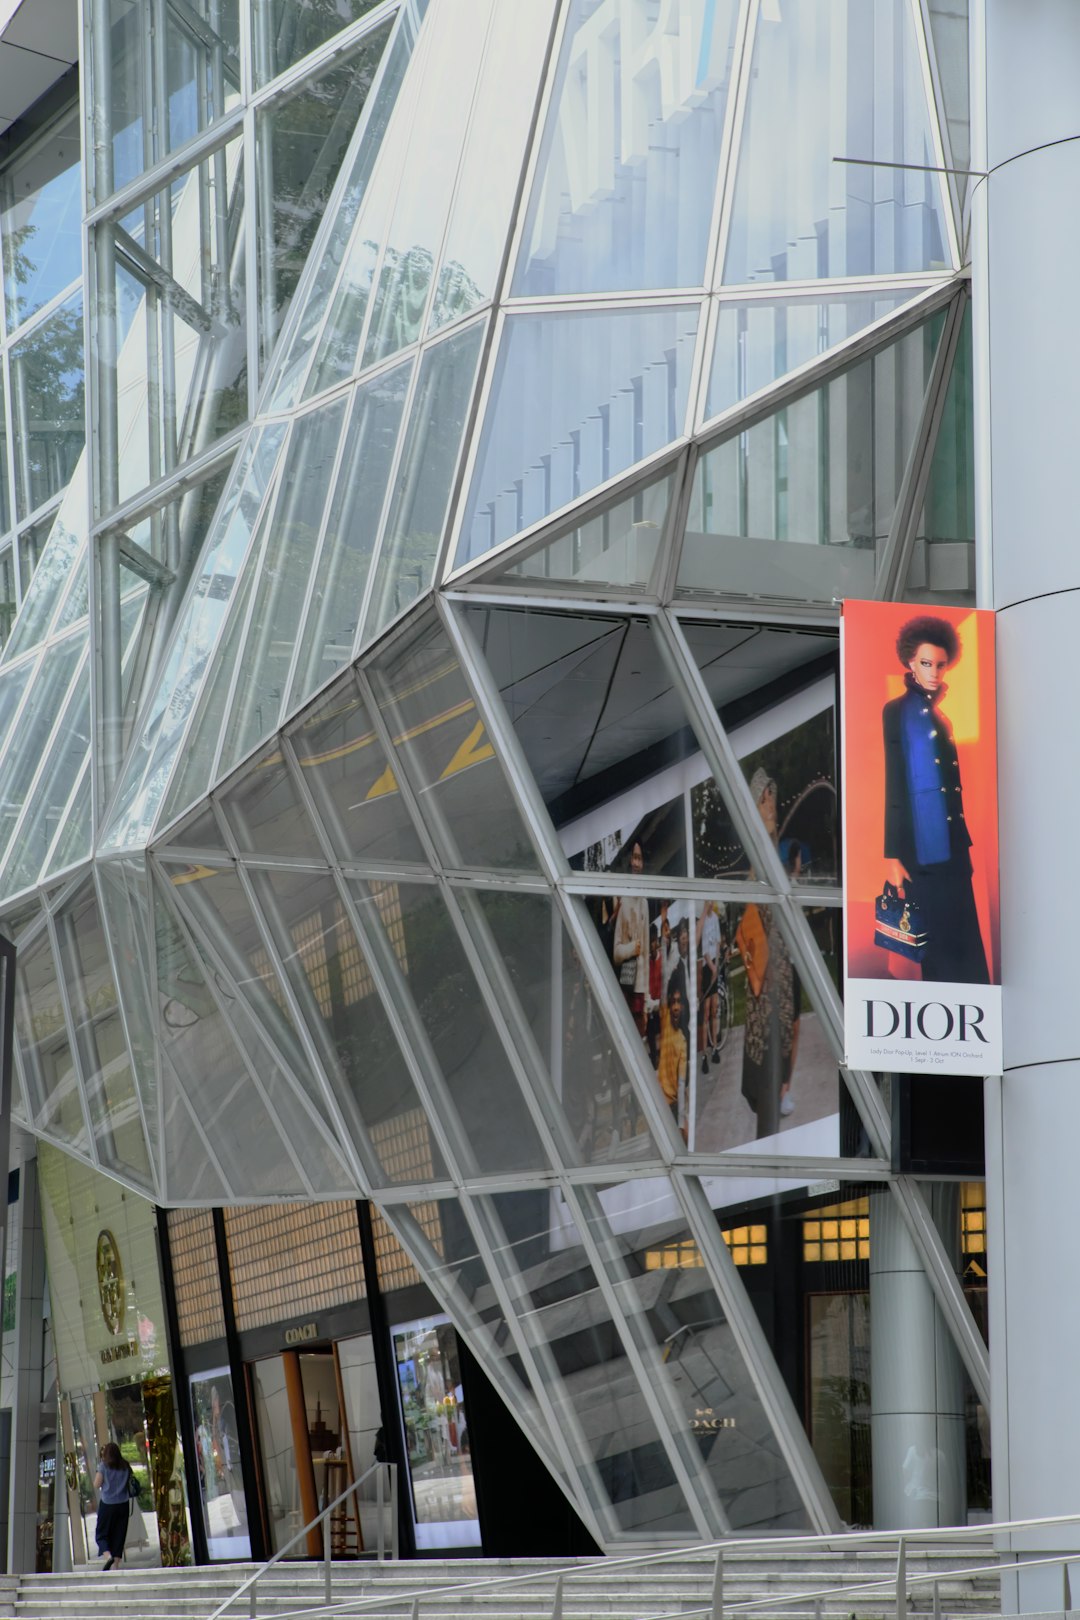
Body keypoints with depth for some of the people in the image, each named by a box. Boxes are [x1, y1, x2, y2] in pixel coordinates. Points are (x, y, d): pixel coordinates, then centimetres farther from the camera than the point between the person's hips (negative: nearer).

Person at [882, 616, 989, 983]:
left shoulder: (941, 715, 13)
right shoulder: (897, 712, -5)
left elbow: (954, 783, 15)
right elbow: (894, 786, -8)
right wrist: (893, 855, -12)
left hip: (954, 849, 6)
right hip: (922, 853, -6)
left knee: (965, 944, 5)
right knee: (937, 945, -2)